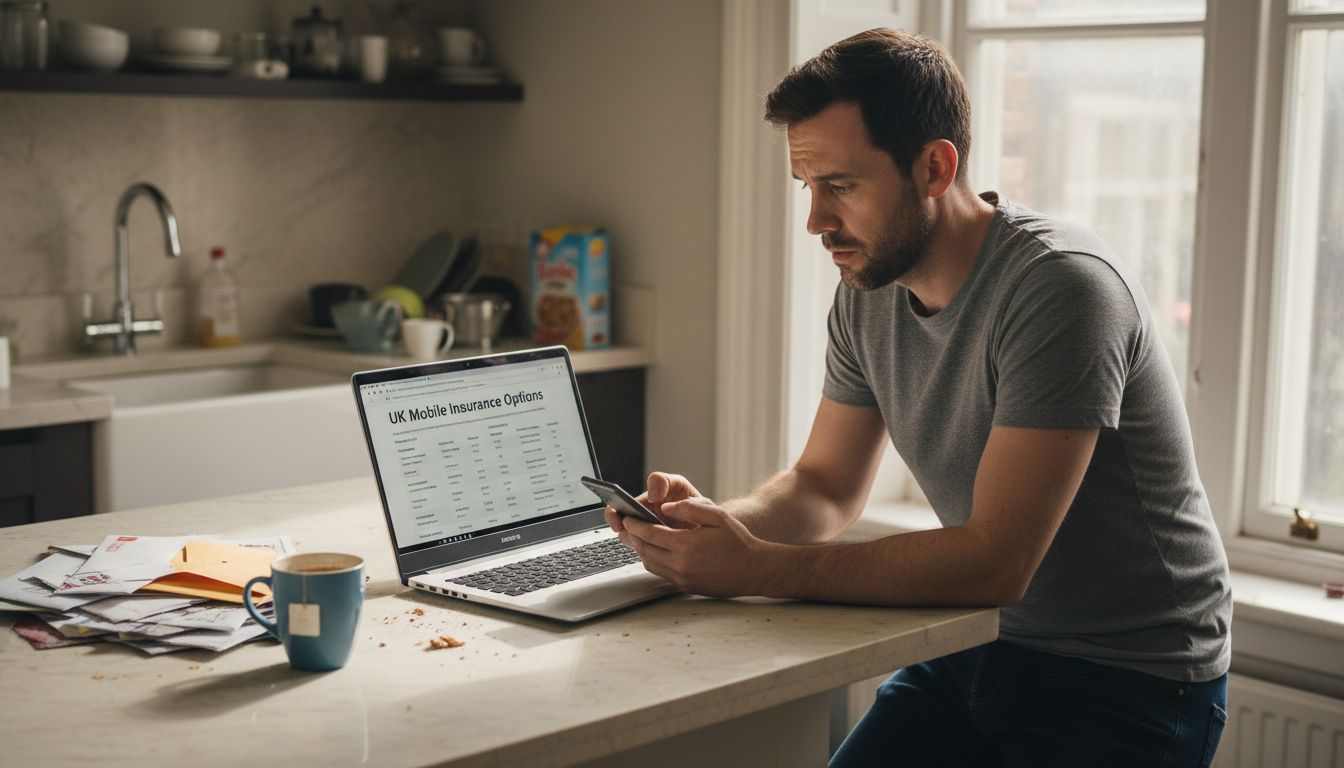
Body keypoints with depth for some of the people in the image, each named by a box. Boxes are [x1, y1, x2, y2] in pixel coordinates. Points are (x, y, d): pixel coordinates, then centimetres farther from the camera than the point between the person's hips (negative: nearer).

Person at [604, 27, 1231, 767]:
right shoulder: (866, 290, 0)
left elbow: (995, 561, -27)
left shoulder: (1061, 286, -24)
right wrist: (718, 518, -12)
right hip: (981, 649, 6)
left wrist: (759, 569, -28)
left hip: (1131, 683, -6)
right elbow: (827, 486, 10)